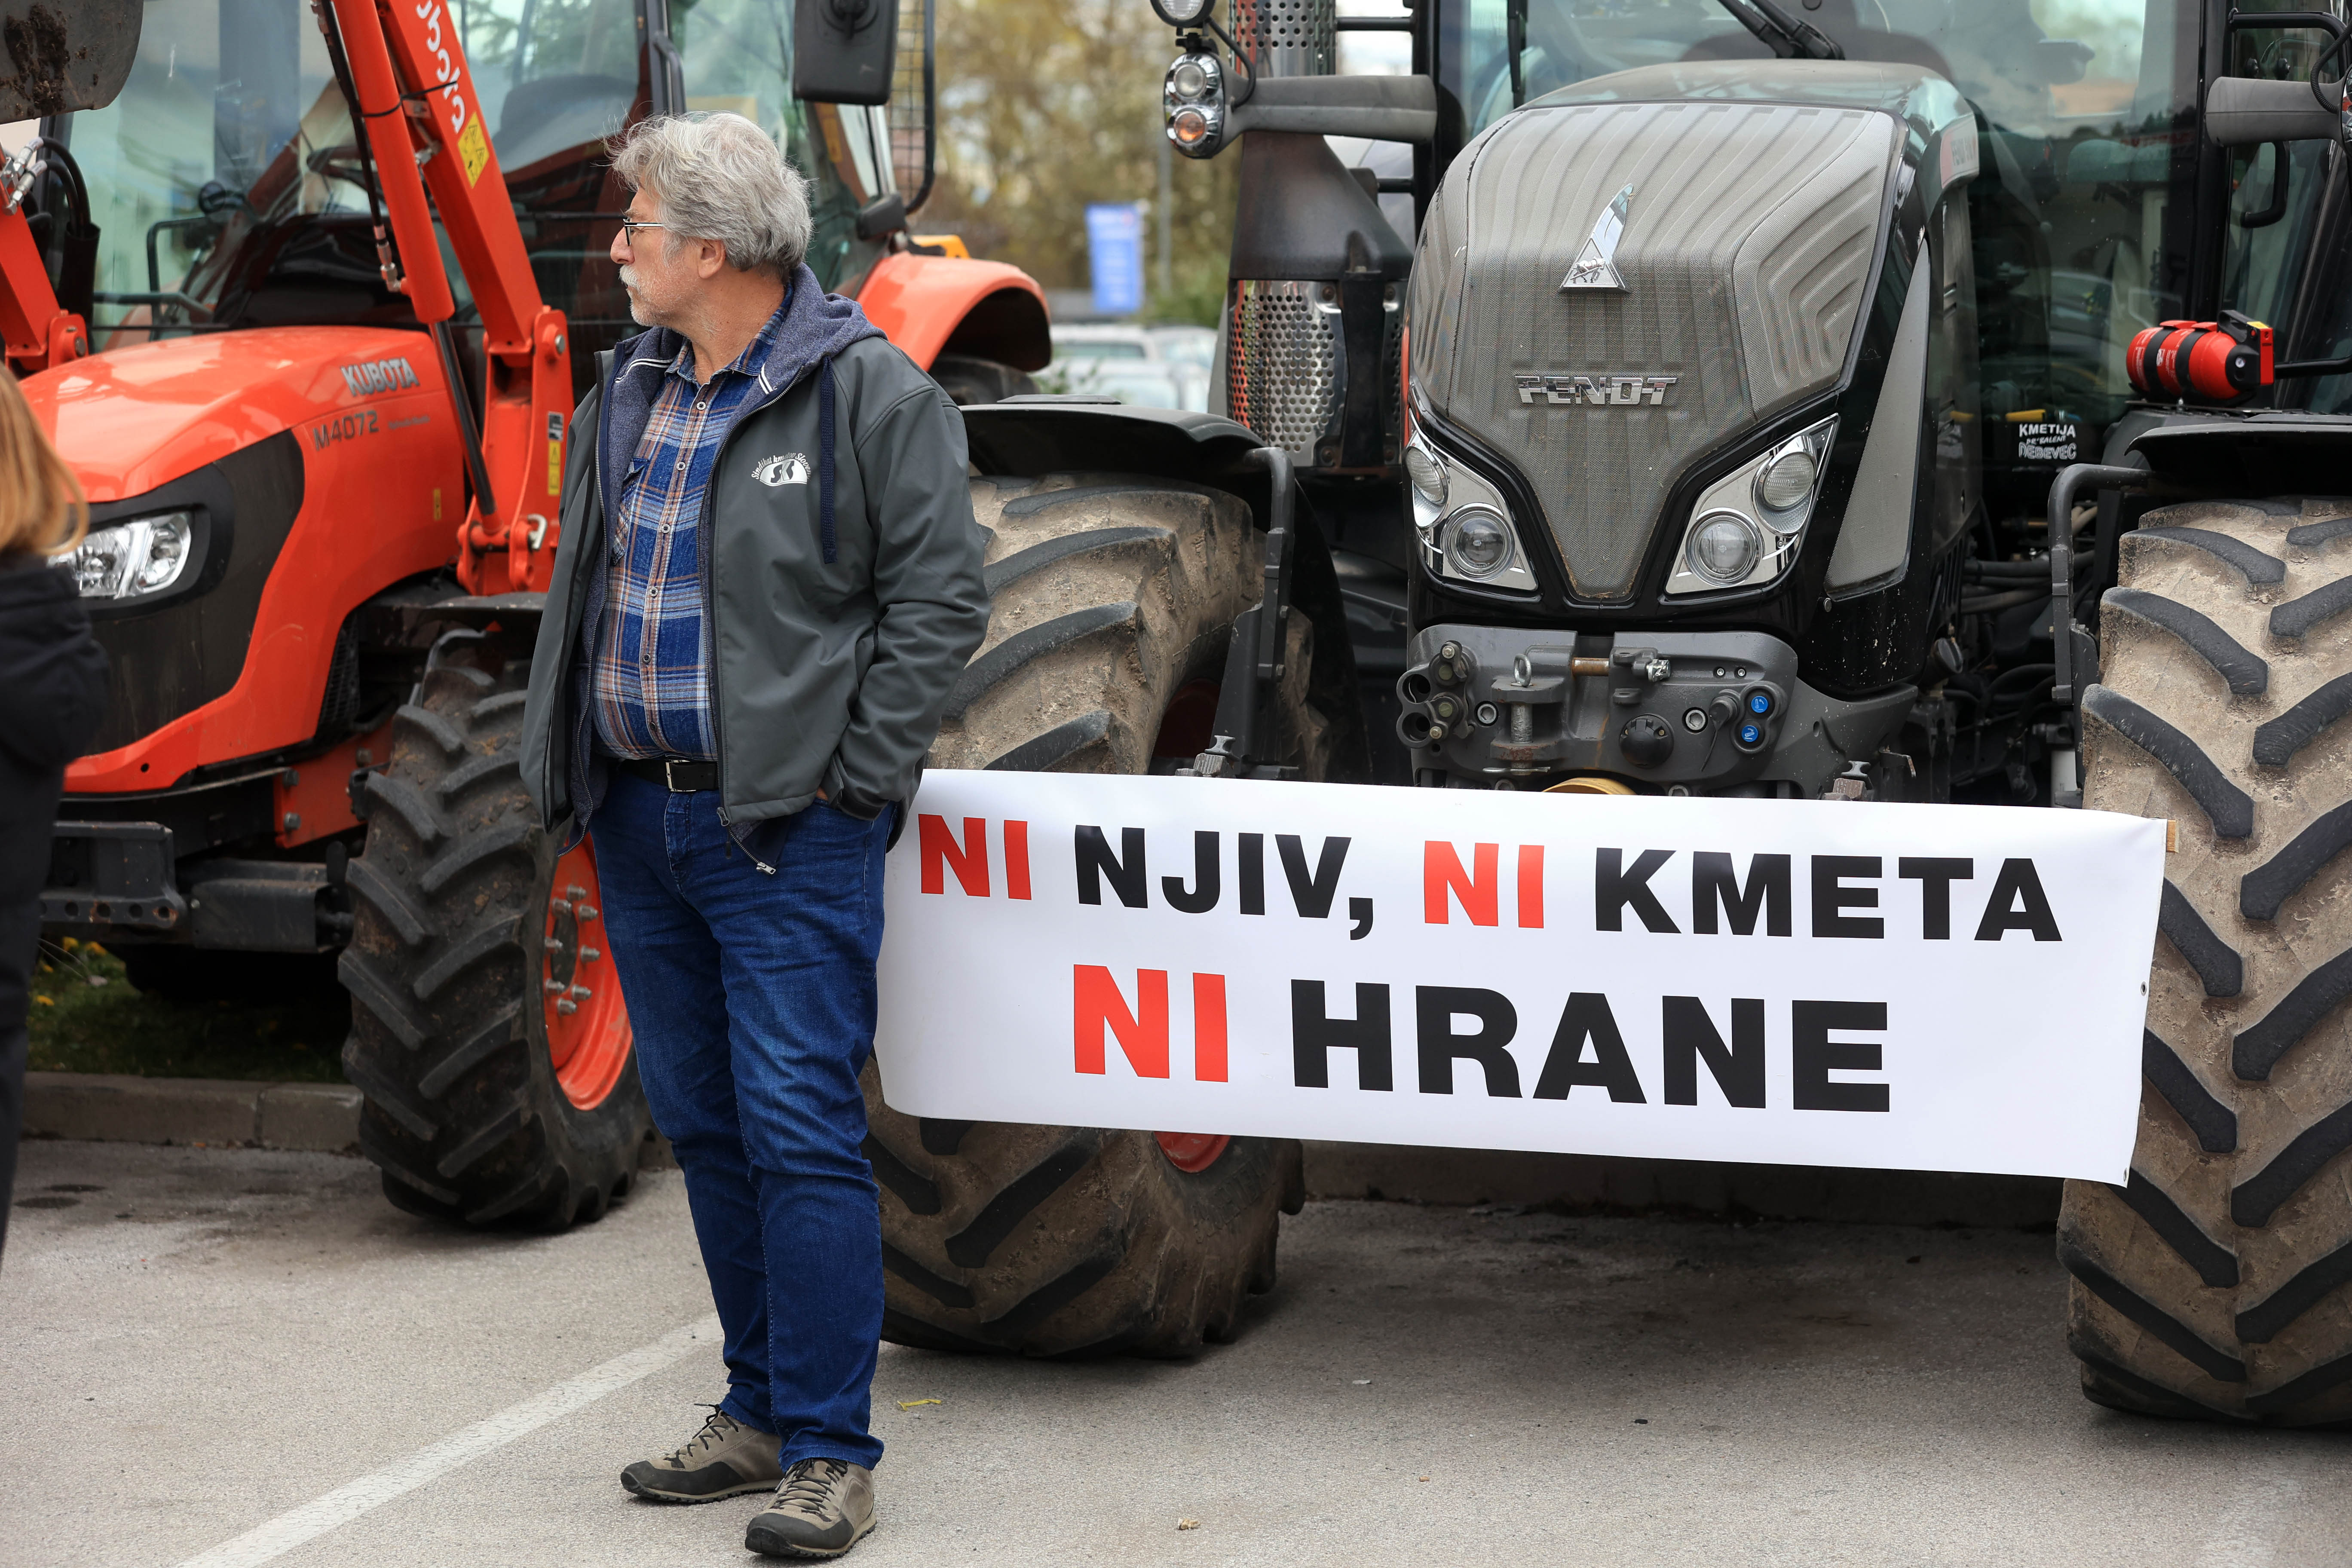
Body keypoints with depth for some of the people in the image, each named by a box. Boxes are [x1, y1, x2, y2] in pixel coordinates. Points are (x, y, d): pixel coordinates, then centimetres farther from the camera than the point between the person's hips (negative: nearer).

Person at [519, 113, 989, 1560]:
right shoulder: (629, 395, 13)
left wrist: (852, 783, -13)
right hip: (641, 814, 7)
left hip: (788, 828, -7)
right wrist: (567, 763, 13)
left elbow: (939, 599, -9)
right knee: (705, 1122, 12)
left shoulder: (871, 395, -8)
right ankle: (762, 1411, 24)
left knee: (800, 1128, -9)